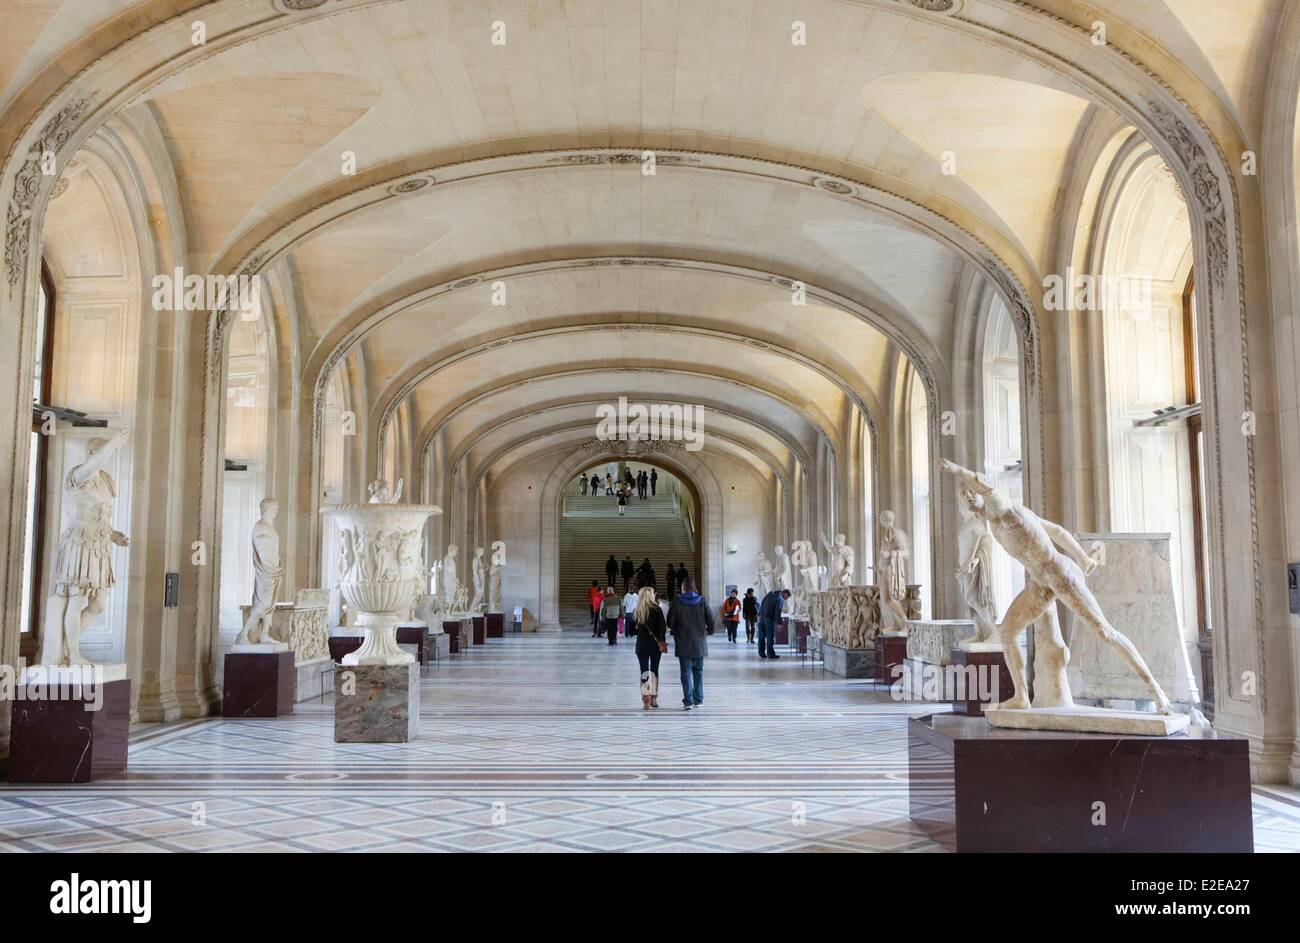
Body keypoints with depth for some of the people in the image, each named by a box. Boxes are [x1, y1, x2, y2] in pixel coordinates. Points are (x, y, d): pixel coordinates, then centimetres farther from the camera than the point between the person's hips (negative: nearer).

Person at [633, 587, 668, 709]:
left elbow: (631, 629, 2)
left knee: (644, 672, 0)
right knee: (654, 671, 13)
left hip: (641, 645, 1)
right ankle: (654, 699, 18)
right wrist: (662, 641, -4)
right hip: (655, 645, -1)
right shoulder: (657, 610, -7)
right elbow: (663, 627, -12)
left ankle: (646, 700, -11)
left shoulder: (635, 611, 0)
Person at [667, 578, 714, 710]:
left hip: (683, 644, -2)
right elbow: (710, 620, -1)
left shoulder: (676, 602, -7)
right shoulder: (702, 601, -2)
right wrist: (709, 632, 18)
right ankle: (698, 699, 16)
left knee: (686, 672, 2)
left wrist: (675, 630, 17)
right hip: (699, 643, 2)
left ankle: (688, 700, -3)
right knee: (698, 671, 14)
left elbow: (670, 622, -5)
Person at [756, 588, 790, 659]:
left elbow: (762, 602, 17)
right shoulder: (780, 600, -7)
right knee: (770, 637, 0)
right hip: (769, 618, -7)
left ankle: (761, 653, 13)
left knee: (761, 636, 10)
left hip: (761, 615, 7)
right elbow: (778, 611, -16)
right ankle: (770, 653, 3)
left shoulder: (771, 593, 15)